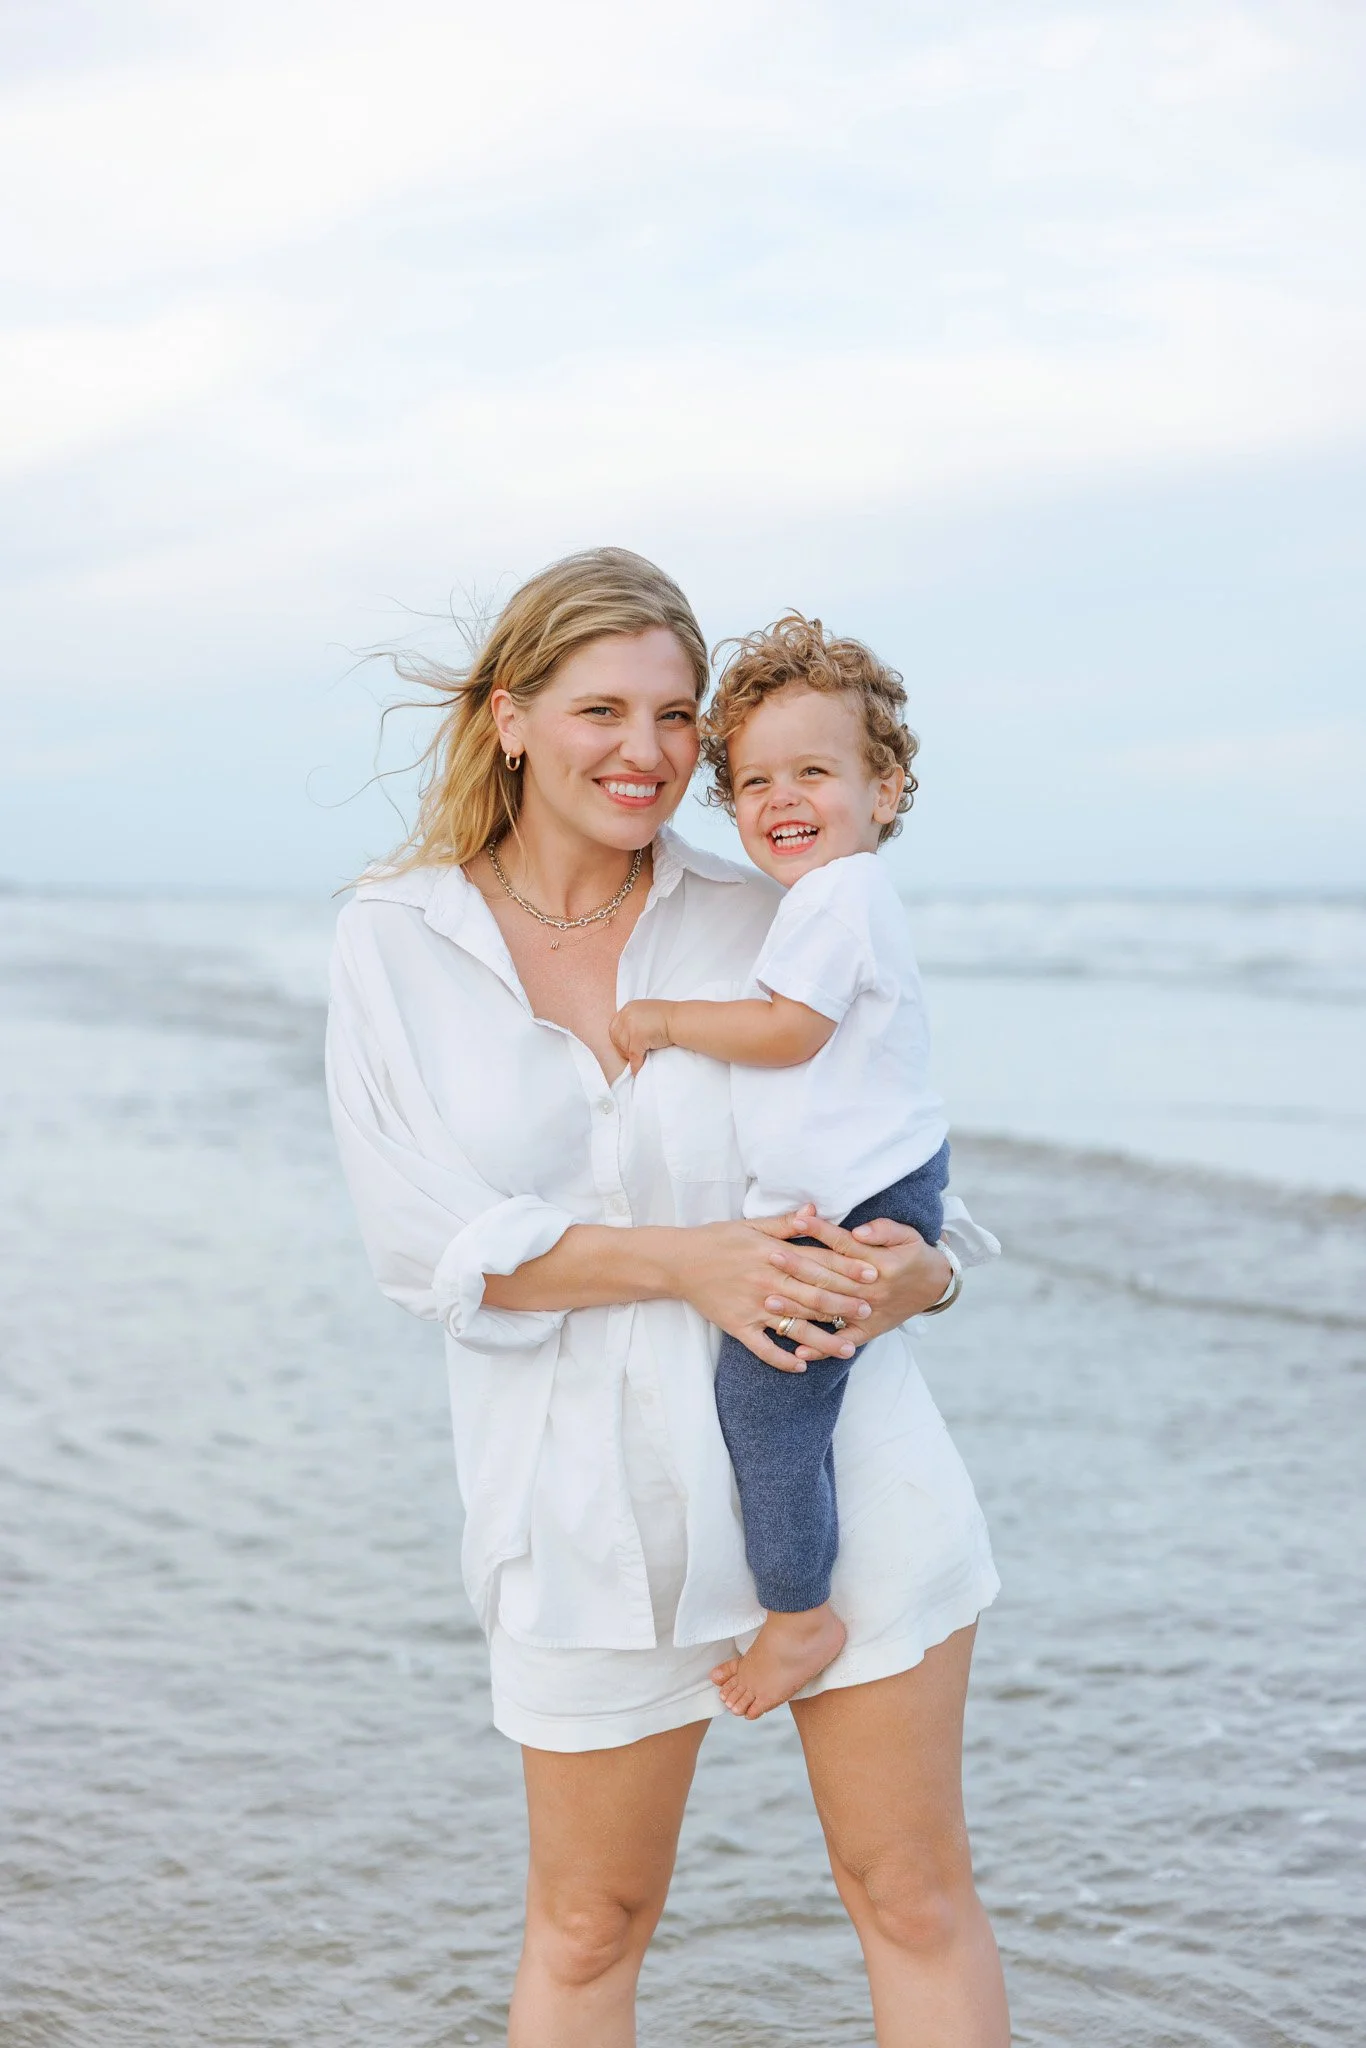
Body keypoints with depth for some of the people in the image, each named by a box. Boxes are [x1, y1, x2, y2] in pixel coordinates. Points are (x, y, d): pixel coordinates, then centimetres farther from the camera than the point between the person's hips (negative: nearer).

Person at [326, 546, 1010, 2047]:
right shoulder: (395, 942, -1)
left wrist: (914, 1266, -15)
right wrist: (684, 1260, -21)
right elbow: (423, 1241, -9)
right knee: (587, 1927, 13)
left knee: (915, 1892, 8)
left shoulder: (759, 925, 2)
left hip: (837, 1462, 1)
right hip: (599, 1505, -1)